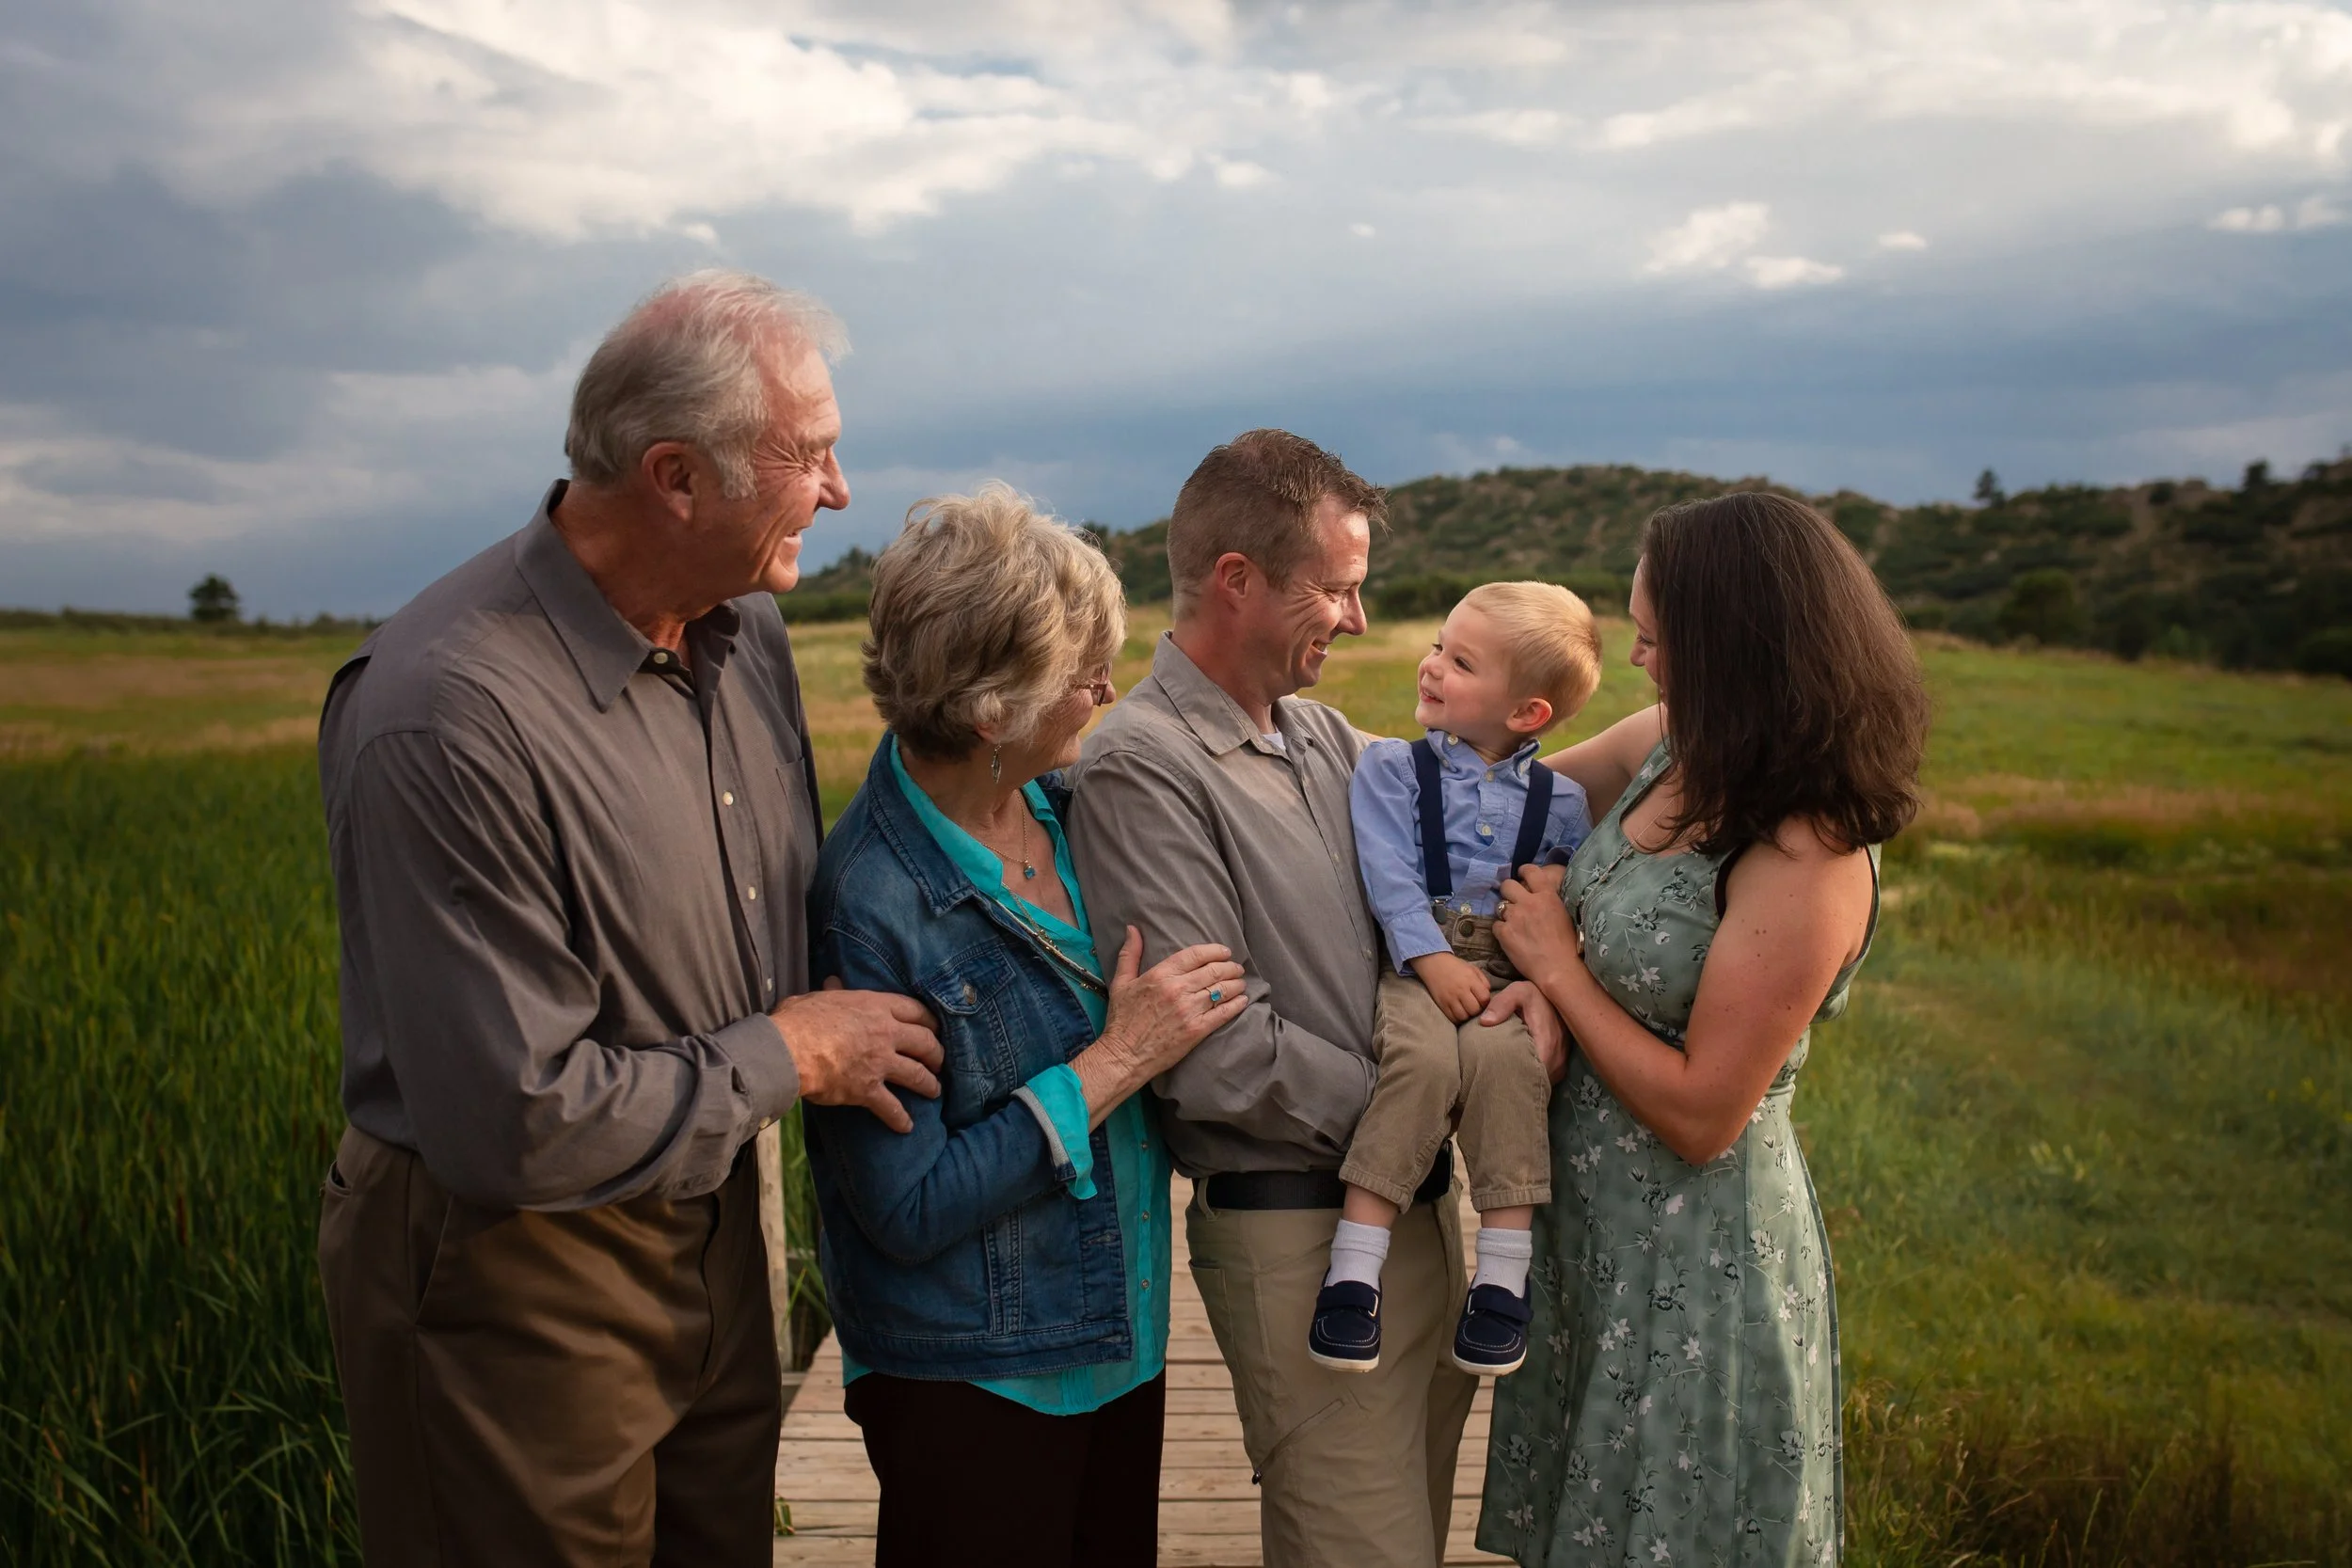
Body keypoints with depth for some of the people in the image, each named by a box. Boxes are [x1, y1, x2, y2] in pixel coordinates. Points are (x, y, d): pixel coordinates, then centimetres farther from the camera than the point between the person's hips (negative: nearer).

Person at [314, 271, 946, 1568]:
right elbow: (514, 1120, -28)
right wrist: (789, 1056, -17)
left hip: (711, 1224, 8)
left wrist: (847, 1022, -2)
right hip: (515, 1275, -7)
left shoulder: (746, 626, -1)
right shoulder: (451, 716, -29)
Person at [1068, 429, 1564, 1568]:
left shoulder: (1323, 735, 11)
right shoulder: (1141, 768, -15)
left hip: (1420, 1199, 8)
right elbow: (1215, 1048, -21)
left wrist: (1527, 967, -7)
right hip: (1297, 1228, -8)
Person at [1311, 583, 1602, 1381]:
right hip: (1416, 964, -1)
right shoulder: (1391, 767, 9)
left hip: (1512, 978, 1)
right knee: (1424, 1060, -32)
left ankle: (1504, 1274, -23)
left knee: (1505, 1059, -31)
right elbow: (1390, 877, -2)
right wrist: (1433, 960, -14)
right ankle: (1354, 1269, -27)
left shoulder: (1559, 800, 13)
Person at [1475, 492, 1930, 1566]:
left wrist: (1555, 968, -16)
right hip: (1595, 1218, 8)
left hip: (1695, 1255, -8)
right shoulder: (1673, 750, -4)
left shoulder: (1808, 863, -27)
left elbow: (1700, 1115, -24)